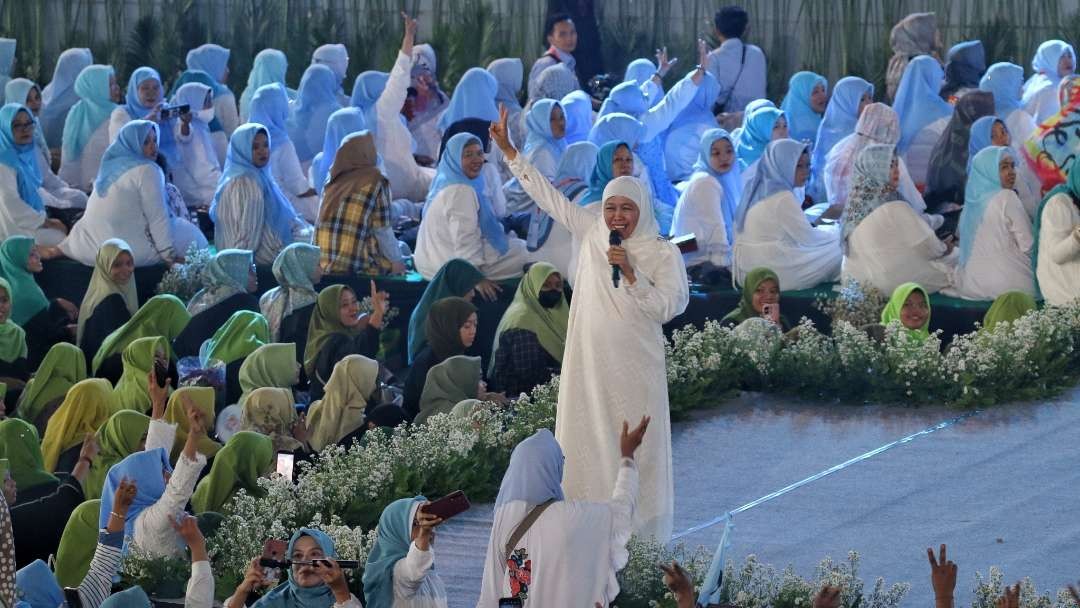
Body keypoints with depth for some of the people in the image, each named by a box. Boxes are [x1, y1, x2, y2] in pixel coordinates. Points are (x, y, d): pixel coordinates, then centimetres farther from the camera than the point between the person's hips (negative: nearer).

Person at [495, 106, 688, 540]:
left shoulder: (663, 253, -4)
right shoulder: (591, 233, 5)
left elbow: (666, 307, -11)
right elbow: (547, 195, 9)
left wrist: (630, 274, -21)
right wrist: (508, 150, 8)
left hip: (634, 368, -4)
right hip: (589, 363, 4)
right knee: (586, 446, 5)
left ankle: (639, 534, 1)